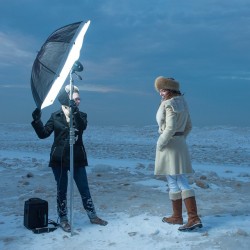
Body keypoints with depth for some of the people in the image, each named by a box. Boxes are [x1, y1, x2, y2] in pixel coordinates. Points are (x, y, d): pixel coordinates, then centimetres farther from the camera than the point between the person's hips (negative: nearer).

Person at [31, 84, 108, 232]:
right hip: (59, 159, -1)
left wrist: (75, 111, -34)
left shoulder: (81, 116, 2)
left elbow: (82, 127, -21)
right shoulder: (55, 116, 0)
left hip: (77, 159, 1)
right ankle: (63, 220, 23)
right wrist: (37, 121, -19)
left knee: (84, 189, 8)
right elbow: (43, 134, -4)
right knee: (62, 190, 9)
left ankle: (93, 216, 24)